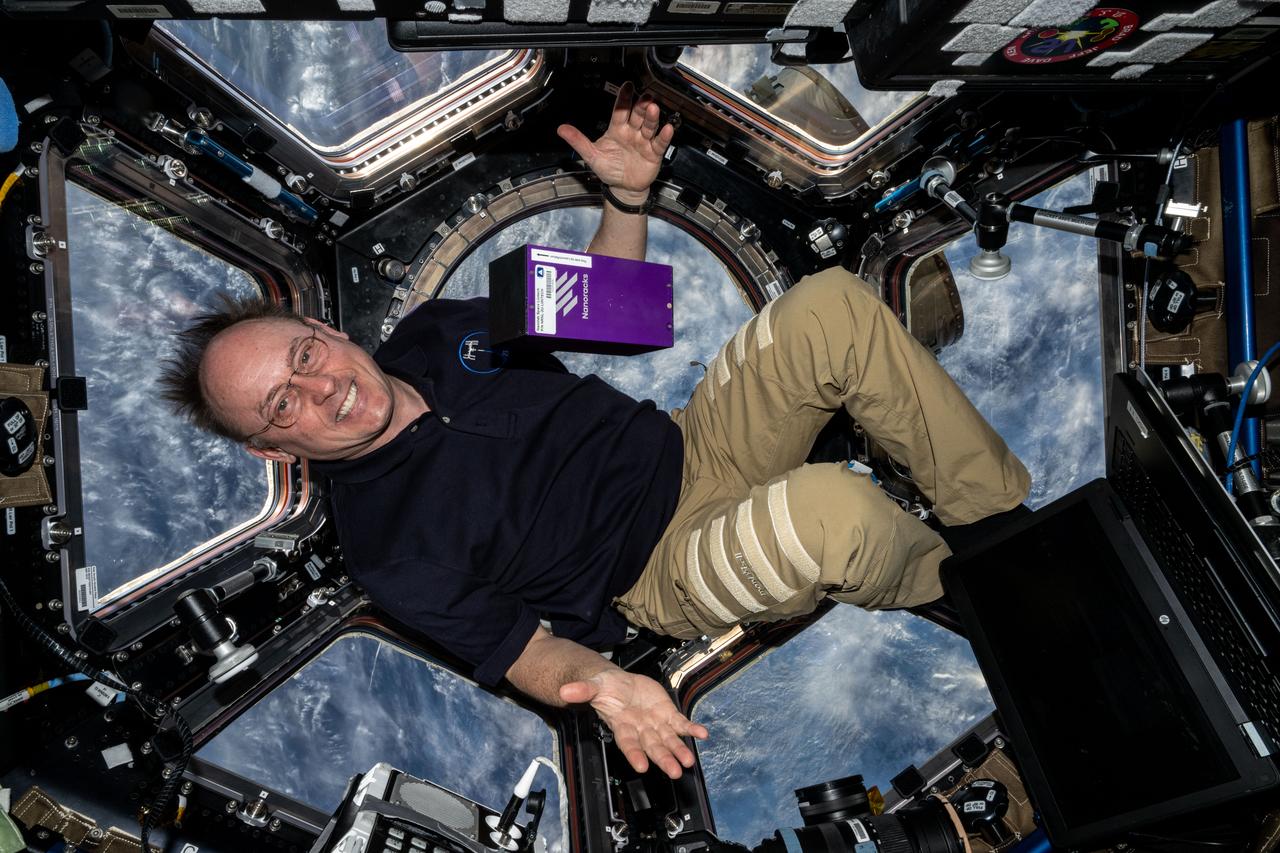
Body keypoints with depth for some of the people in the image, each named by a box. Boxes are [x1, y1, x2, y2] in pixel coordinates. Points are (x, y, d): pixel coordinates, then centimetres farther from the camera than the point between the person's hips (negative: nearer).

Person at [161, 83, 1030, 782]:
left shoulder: (431, 333, 2)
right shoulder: (388, 549, -16)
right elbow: (518, 649, -14)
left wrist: (627, 196, -4)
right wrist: (598, 684, -38)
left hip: (690, 445, 7)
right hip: (668, 572, -6)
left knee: (832, 305, -18)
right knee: (830, 507, -38)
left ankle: (1012, 520, -2)